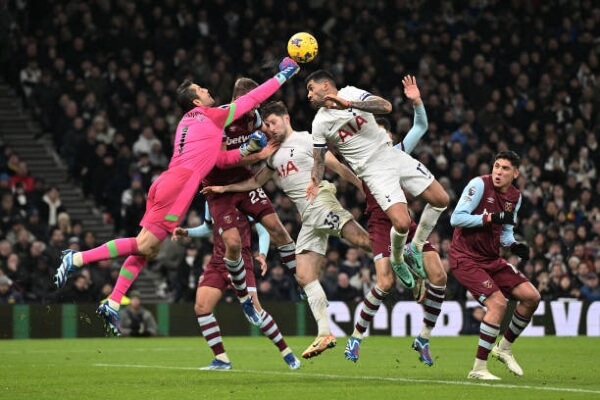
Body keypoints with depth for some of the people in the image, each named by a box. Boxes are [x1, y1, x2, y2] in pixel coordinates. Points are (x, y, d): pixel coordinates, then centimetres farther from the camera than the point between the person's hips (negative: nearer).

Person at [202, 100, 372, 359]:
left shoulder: (305, 140, 3)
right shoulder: (275, 155, 25)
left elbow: (338, 167, -1)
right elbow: (256, 181, 36)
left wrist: (365, 187, -6)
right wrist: (224, 188, 31)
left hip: (320, 201, -7)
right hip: (308, 219, 7)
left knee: (363, 240, -32)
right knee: (304, 276, -4)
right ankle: (325, 333, -6)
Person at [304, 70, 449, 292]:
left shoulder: (351, 93, -1)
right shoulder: (320, 123, -2)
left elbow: (386, 107, -16)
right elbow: (319, 158, 2)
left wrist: (348, 104, -26)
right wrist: (315, 183, -18)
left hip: (392, 155, 3)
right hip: (373, 170, -3)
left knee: (440, 200, 0)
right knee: (402, 223, -21)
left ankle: (416, 248, 17)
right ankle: (397, 261, 8)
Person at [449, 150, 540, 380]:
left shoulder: (515, 197, 7)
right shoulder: (479, 185, -14)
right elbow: (456, 218, -19)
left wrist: (514, 246, -4)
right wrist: (490, 218, -26)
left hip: (491, 259, 8)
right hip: (465, 258, -8)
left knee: (531, 296, 1)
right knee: (498, 303, -23)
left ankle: (504, 348, 20)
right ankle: (478, 368, -15)